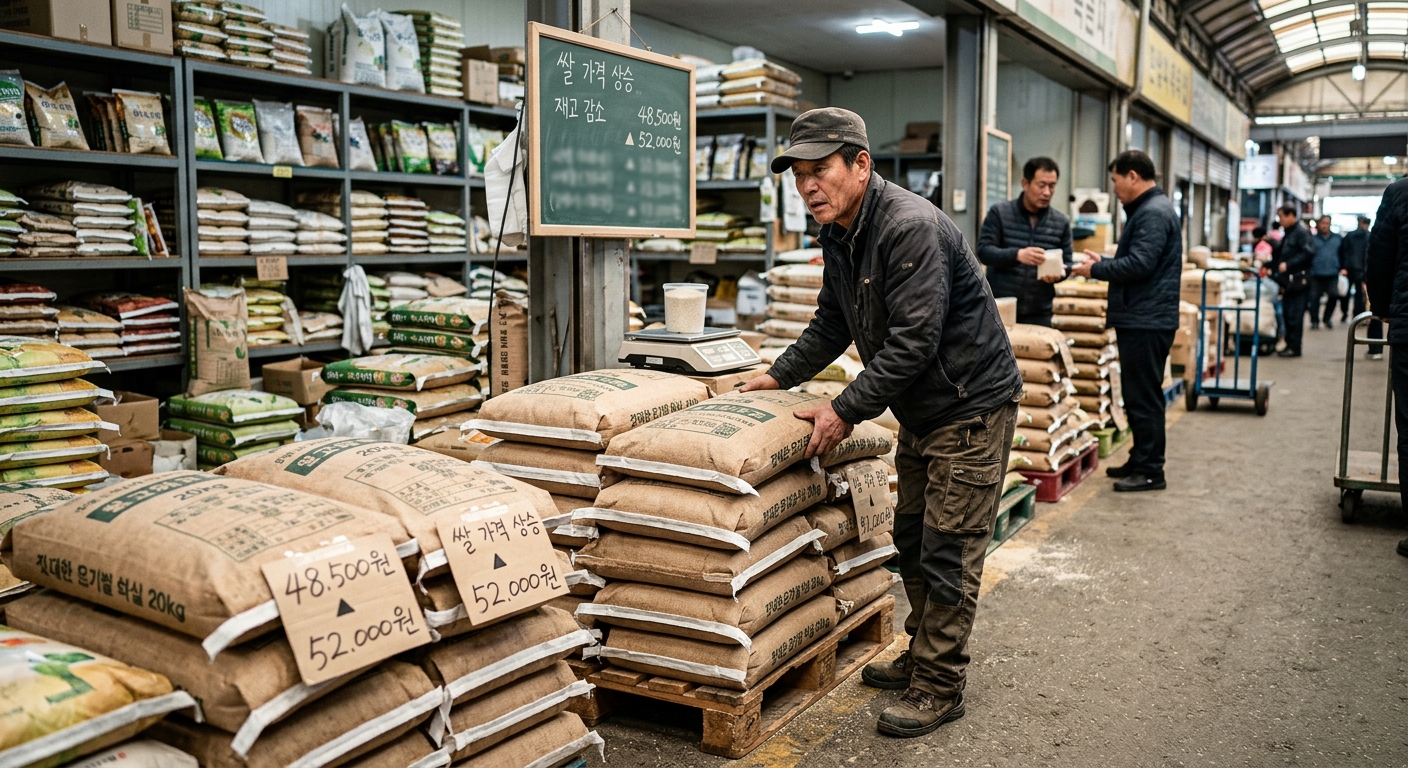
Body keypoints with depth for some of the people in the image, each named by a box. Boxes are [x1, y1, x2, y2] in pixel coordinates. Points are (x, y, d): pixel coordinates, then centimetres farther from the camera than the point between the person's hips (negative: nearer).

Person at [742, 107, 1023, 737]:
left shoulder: (910, 228, -27)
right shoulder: (838, 234, 4)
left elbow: (912, 343, -30)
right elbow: (832, 324, 17)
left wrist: (846, 411, -24)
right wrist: (779, 375, 10)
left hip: (971, 407, -10)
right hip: (920, 412, 10)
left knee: (947, 551, -4)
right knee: (912, 540, 18)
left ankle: (939, 689, 8)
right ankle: (921, 657, 33)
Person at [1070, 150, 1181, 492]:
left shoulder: (1154, 213, -16)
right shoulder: (1147, 209, 18)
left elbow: (1139, 264, -23)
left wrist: (1095, 270, -12)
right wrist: (1103, 262, 15)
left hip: (1147, 322, -11)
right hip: (1140, 318, 11)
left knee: (1144, 396, -5)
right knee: (1137, 394, 15)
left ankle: (1150, 471, 1)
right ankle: (1141, 461, 23)